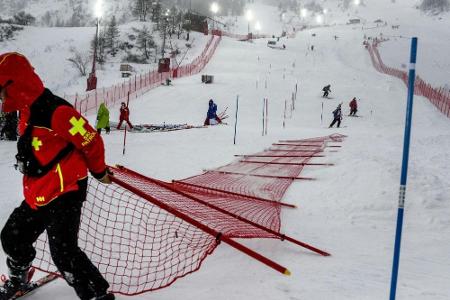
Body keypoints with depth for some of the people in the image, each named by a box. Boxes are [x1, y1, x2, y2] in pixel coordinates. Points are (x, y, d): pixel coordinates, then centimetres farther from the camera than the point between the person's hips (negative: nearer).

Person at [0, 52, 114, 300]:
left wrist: (99, 172, -2)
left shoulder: (56, 112, -23)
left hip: (64, 194, -10)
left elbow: (91, 141, -18)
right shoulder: (28, 113, 9)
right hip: (38, 196, 10)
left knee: (64, 253, -12)